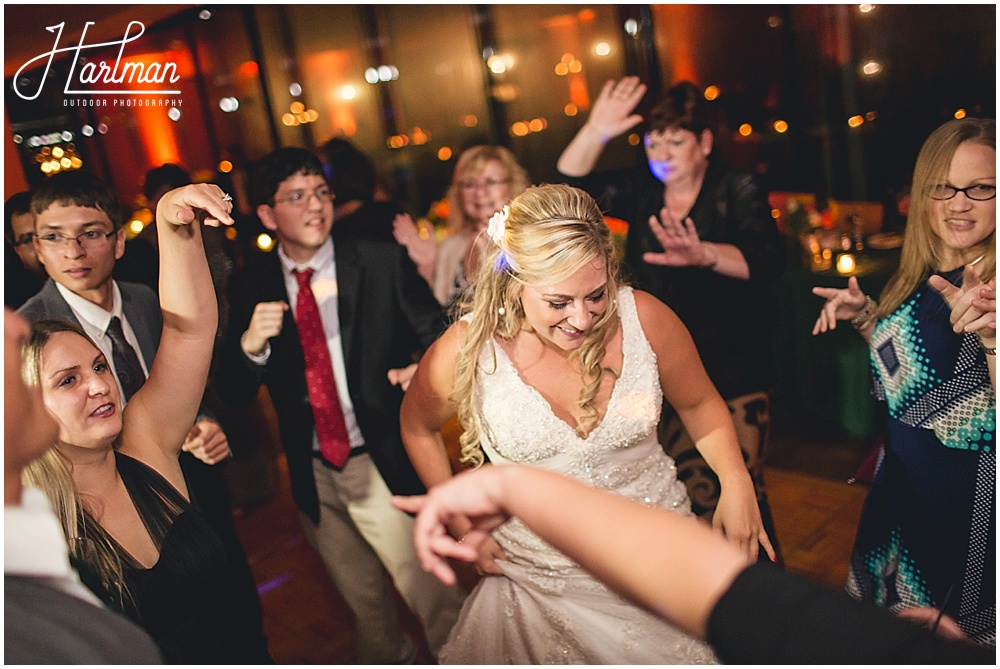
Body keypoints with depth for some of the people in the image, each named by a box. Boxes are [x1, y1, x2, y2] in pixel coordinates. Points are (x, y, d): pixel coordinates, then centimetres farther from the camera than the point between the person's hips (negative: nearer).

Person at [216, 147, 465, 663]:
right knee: (364, 604, 25)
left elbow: (439, 336, -8)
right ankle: (388, 658, 52)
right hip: (313, 477, 4)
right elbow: (233, 393, -3)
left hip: (385, 466, -3)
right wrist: (250, 344, -24)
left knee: (435, 600, 2)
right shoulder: (251, 285, -3)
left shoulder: (382, 261, -11)